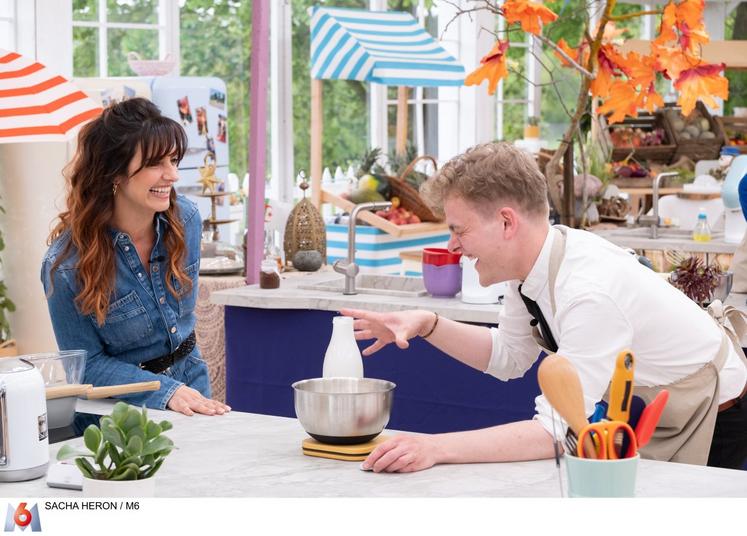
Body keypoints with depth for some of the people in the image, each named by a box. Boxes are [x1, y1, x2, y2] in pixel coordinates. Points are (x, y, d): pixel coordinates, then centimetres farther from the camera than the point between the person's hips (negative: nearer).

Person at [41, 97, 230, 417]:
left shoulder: (185, 219, -7)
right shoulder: (65, 264, -21)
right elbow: (86, 363, -12)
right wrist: (166, 391, -22)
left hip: (191, 380, 3)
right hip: (120, 410, -3)